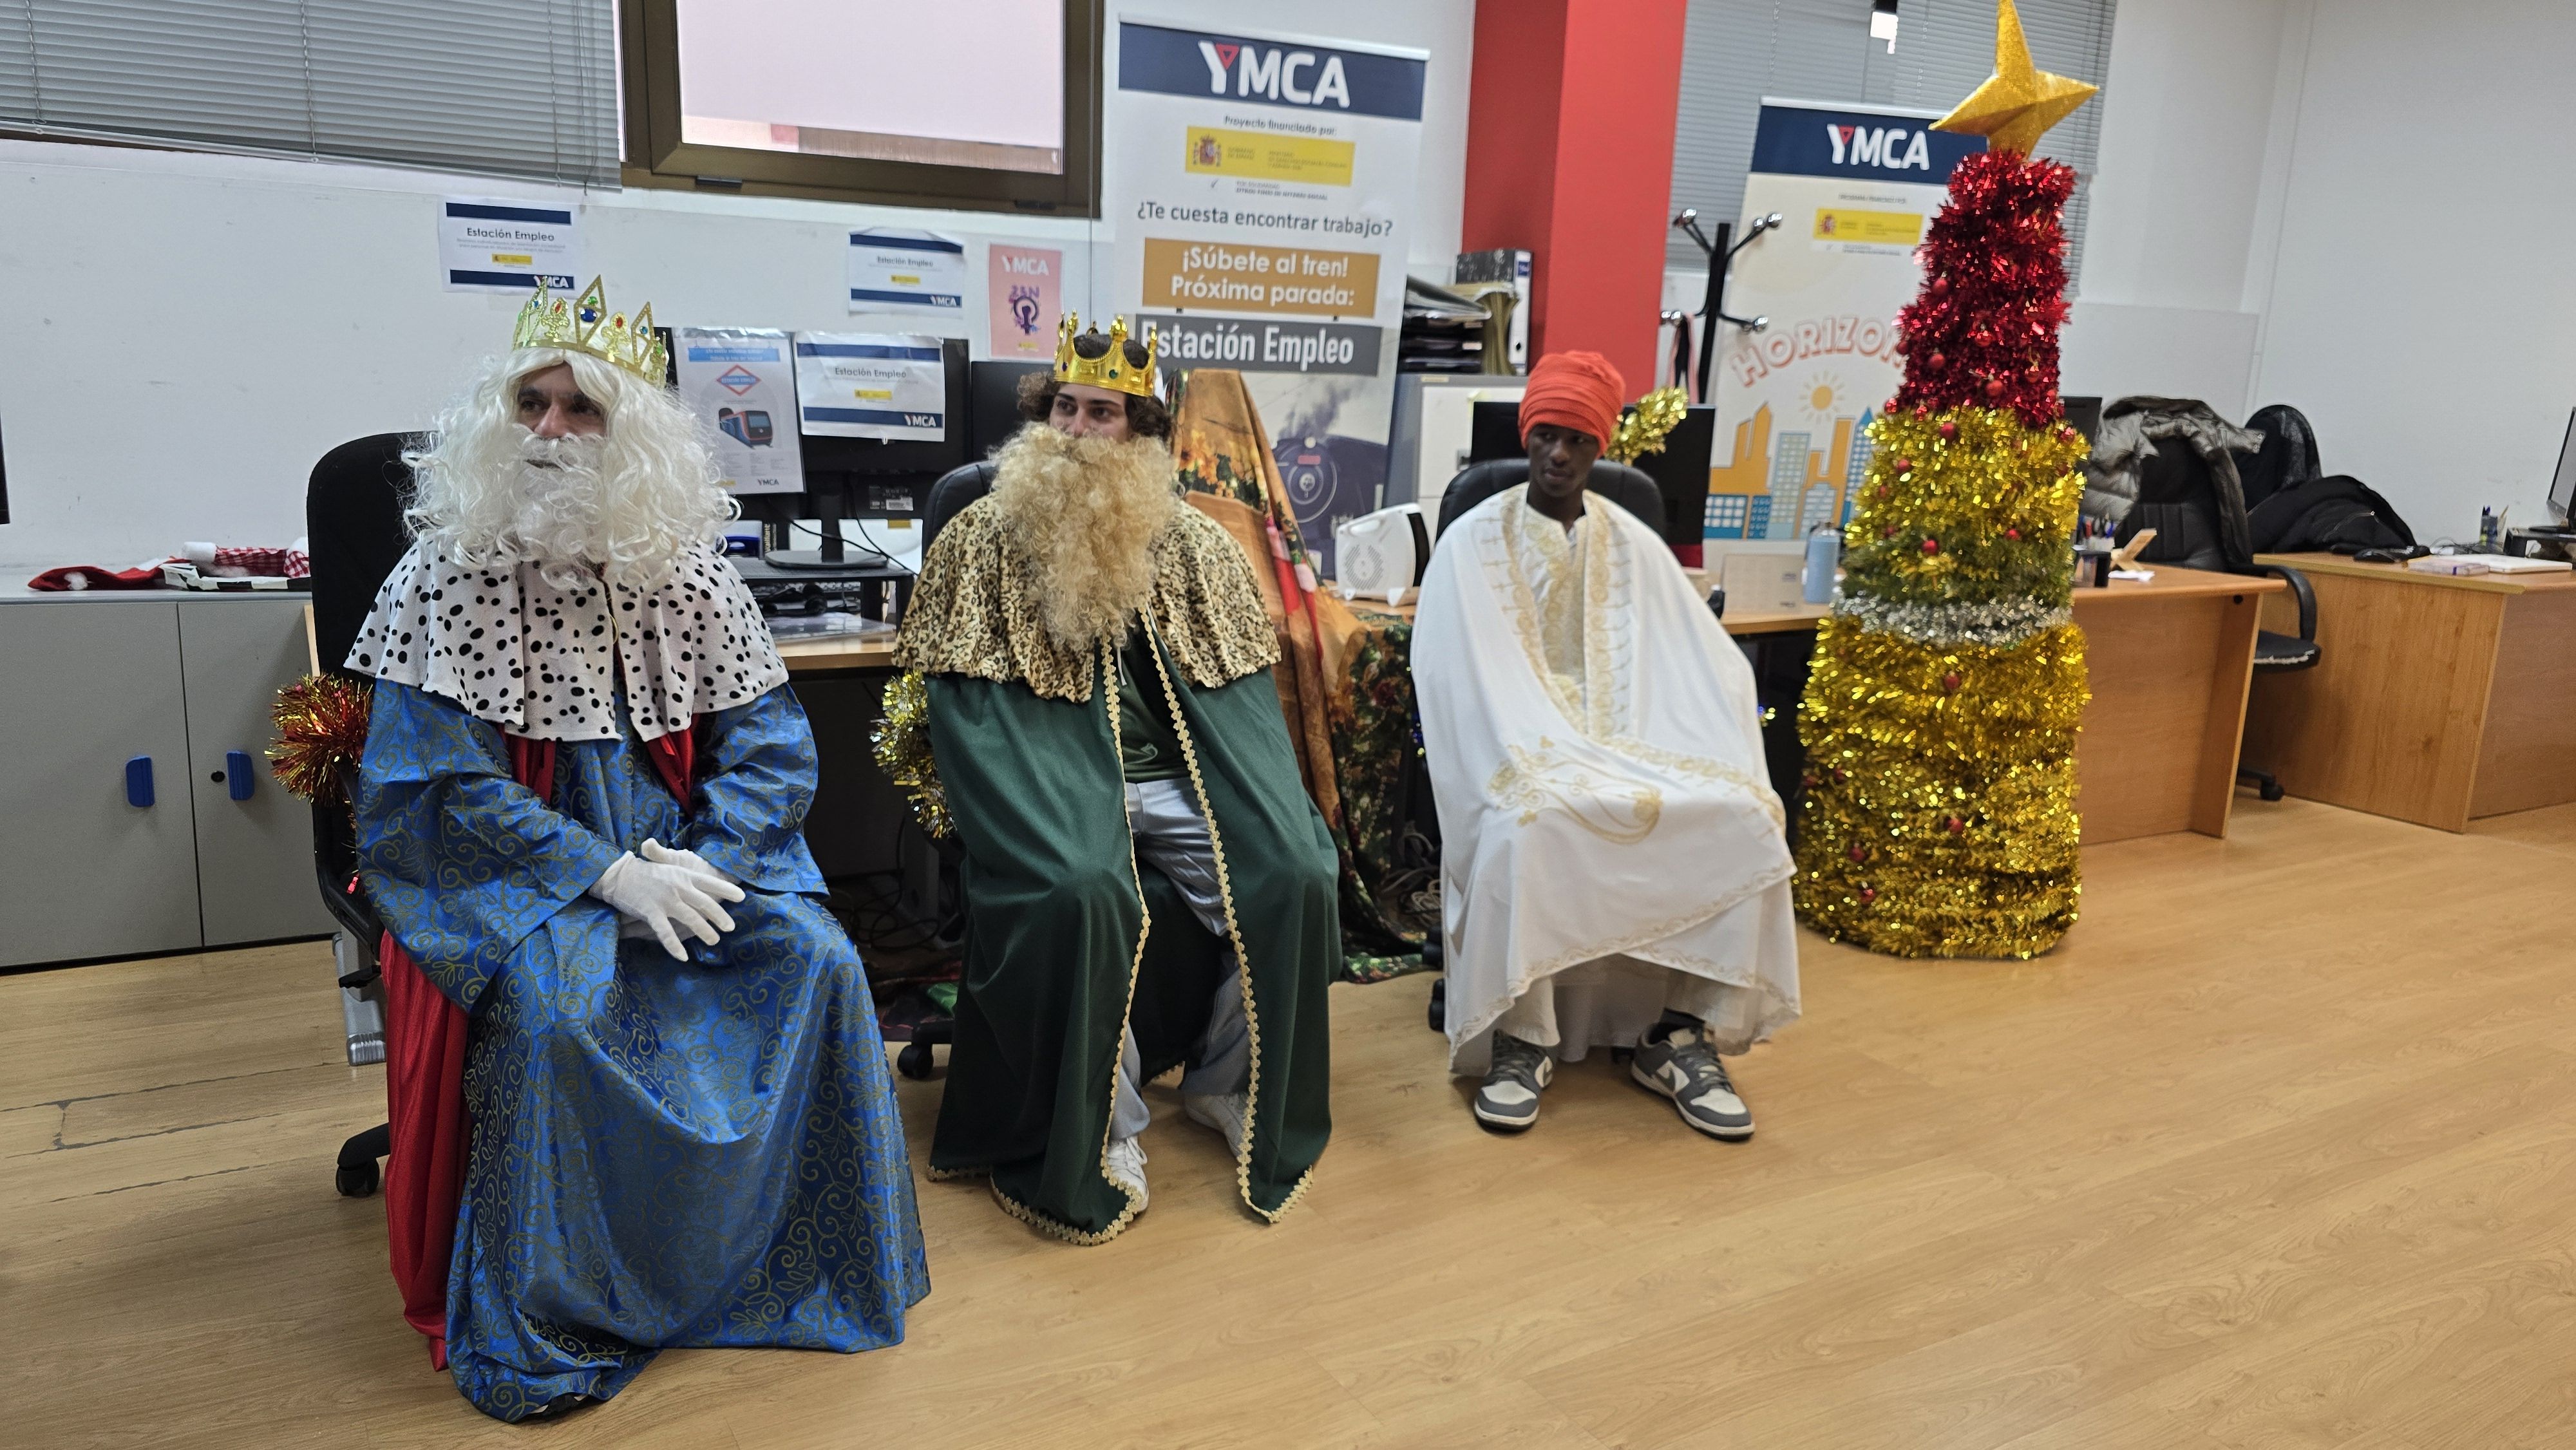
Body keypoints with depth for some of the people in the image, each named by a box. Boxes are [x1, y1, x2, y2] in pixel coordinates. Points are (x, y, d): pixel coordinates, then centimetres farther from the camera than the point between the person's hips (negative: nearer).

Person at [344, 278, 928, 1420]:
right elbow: (441, 780, -11)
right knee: (558, 1000, -31)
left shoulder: (686, 575, 2)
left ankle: (785, 1257, 1)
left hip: (678, 844, 3)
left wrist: (708, 864, -17)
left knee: (814, 961, -19)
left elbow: (770, 748, 1)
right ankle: (548, 1307, -10)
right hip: (513, 857, -2)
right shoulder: (449, 574, -5)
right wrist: (608, 876, -21)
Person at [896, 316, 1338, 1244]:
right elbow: (970, 713, -5)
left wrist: (1274, 813, -6)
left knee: (1293, 878, -19)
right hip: (1057, 779, -3)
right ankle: (1106, 1132, -11)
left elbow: (1242, 692, 10)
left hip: (1175, 775, 3)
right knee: (1080, 893, -33)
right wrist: (1063, 821, -19)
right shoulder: (982, 541, 2)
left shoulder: (1195, 543, 10)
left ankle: (1227, 1085, 5)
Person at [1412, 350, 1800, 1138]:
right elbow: (1464, 682, -8)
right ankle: (1520, 1040, -19)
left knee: (1745, 820, -22)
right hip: (1526, 753, -3)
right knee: (1526, 829, -37)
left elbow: (1713, 666, 10)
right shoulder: (1473, 541, 4)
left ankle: (1683, 1034, -10)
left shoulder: (1633, 546, 15)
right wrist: (1556, 760, -21)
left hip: (1628, 744, 4)